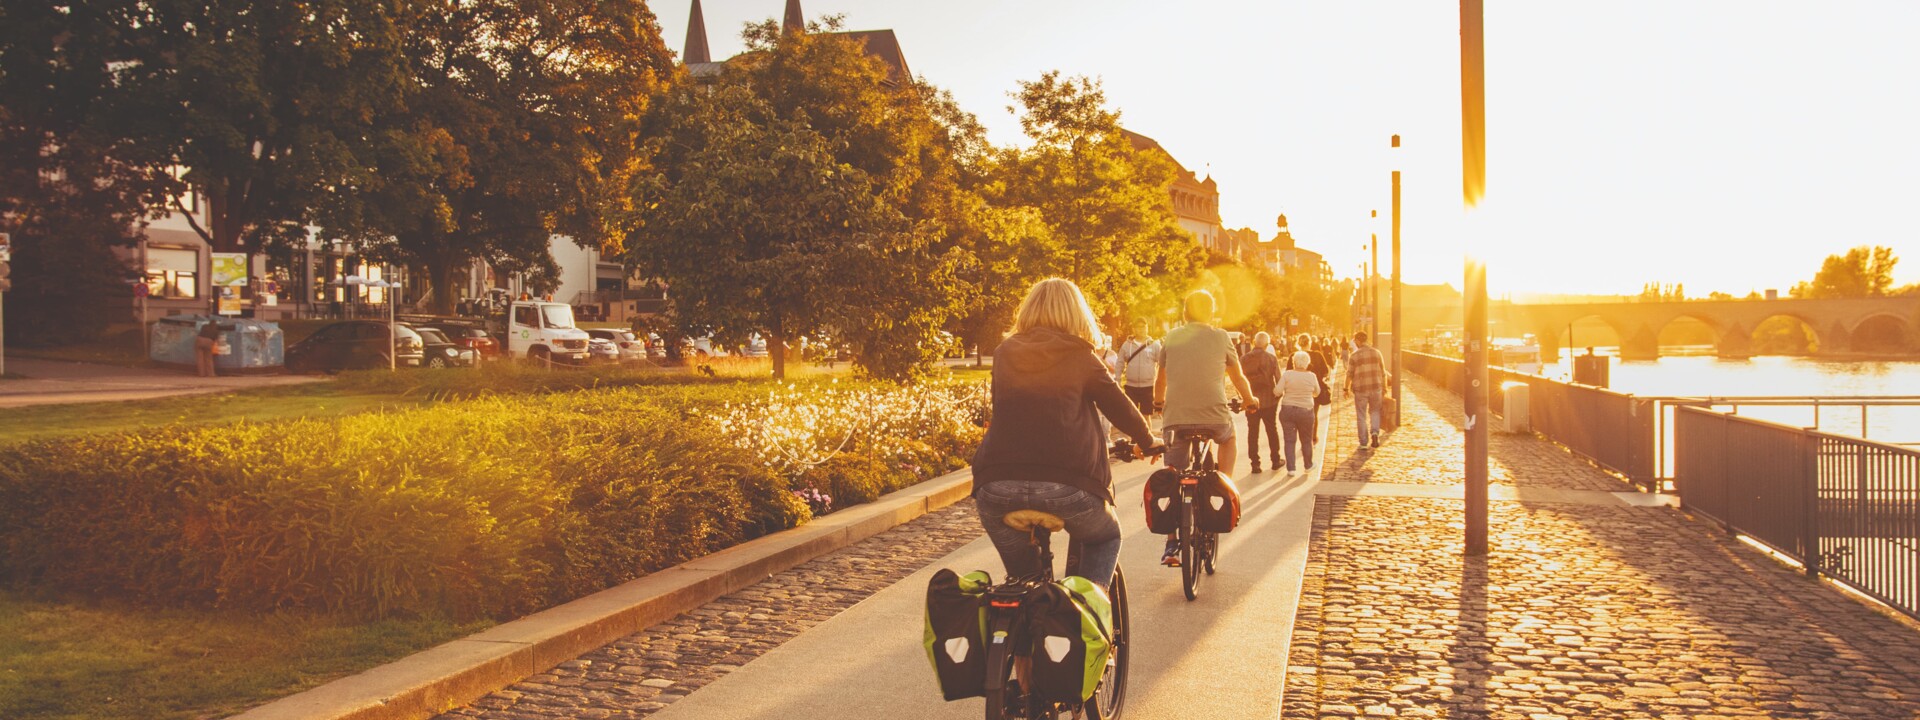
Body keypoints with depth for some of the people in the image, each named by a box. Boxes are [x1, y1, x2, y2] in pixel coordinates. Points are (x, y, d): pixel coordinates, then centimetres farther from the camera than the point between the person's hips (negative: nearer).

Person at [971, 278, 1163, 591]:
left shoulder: (1005, 353, 19)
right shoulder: (1079, 356, 9)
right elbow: (1119, 406, 15)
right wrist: (1148, 441, 34)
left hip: (996, 484, 3)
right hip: (1066, 485, -3)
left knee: (1020, 572, 25)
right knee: (1105, 538, 27)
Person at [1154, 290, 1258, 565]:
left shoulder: (1171, 338, 11)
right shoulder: (1220, 337, 7)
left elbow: (1160, 380, 20)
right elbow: (1238, 378, 17)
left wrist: (1158, 402, 41)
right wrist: (1250, 400, 36)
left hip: (1175, 416, 1)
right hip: (1214, 415, -1)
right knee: (1228, 438, 34)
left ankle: (1171, 545, 4)